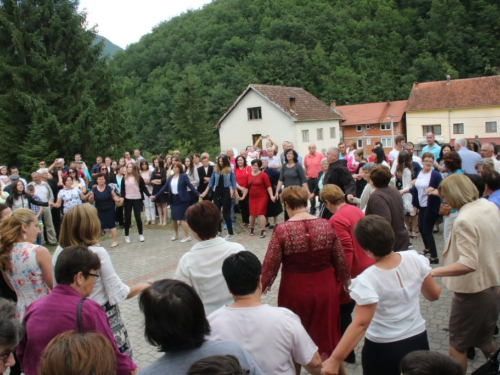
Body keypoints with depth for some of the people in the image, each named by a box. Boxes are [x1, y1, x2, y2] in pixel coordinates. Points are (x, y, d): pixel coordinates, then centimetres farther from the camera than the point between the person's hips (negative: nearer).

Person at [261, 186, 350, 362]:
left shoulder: (282, 230, -15)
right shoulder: (326, 225, -7)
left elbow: (270, 265, -12)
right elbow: (341, 259, 2)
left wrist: (259, 289, 4)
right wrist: (346, 280, 21)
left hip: (295, 291, -2)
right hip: (324, 288, 2)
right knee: (325, 337, 20)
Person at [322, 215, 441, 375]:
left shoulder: (368, 280, -26)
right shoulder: (414, 259, -12)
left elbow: (361, 324, -29)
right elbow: (434, 295, 0)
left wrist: (334, 359, -27)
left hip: (384, 350, -4)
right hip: (418, 340, 5)